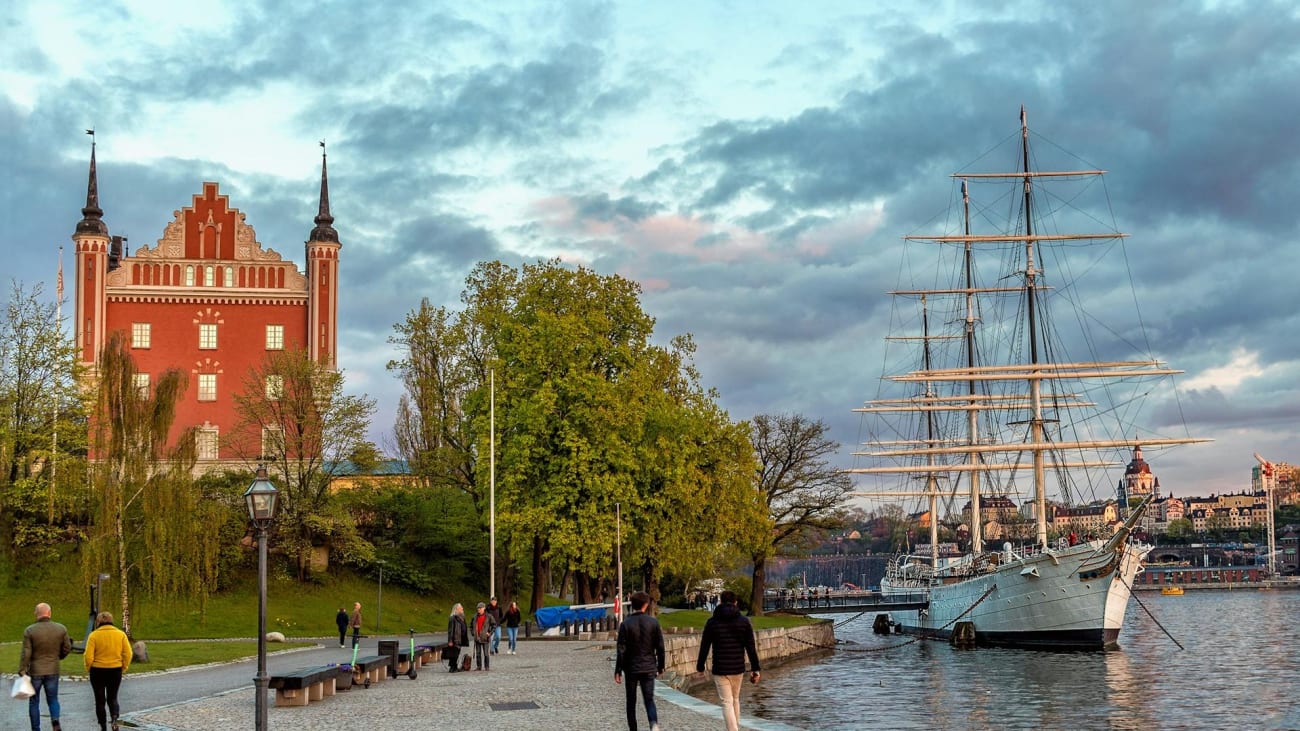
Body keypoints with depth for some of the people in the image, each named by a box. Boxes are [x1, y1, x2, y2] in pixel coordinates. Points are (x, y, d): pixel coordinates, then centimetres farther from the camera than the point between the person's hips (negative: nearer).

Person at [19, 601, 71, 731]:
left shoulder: (29, 630, -10)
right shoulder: (61, 629, -4)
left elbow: (25, 653, -12)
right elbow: (67, 648, 2)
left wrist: (22, 672, -7)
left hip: (35, 672, -1)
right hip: (53, 671, 2)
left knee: (34, 702, 12)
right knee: (53, 699, 13)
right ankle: (55, 720, -13)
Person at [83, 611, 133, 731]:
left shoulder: (94, 635, -8)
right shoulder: (121, 634, -1)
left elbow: (89, 656, -12)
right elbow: (128, 654, -3)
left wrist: (88, 669, 5)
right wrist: (123, 668, 10)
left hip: (98, 671, -2)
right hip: (115, 671, 2)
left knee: (100, 700, 11)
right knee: (112, 698, 16)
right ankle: (114, 719, -10)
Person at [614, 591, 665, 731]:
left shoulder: (626, 624, -8)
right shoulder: (653, 622, -3)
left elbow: (621, 650, -9)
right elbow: (660, 647, 1)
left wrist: (618, 671, -3)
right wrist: (660, 666, 12)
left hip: (631, 668, -1)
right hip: (648, 668, 1)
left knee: (631, 701, 13)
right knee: (649, 699, 2)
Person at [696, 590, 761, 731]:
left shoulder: (712, 622, -4)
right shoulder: (744, 621, -2)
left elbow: (704, 647, 0)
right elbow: (751, 648, -3)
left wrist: (700, 666, 12)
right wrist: (755, 669, 1)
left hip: (720, 670, -2)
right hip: (738, 668, 2)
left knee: (727, 703, -2)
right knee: (735, 699, 21)